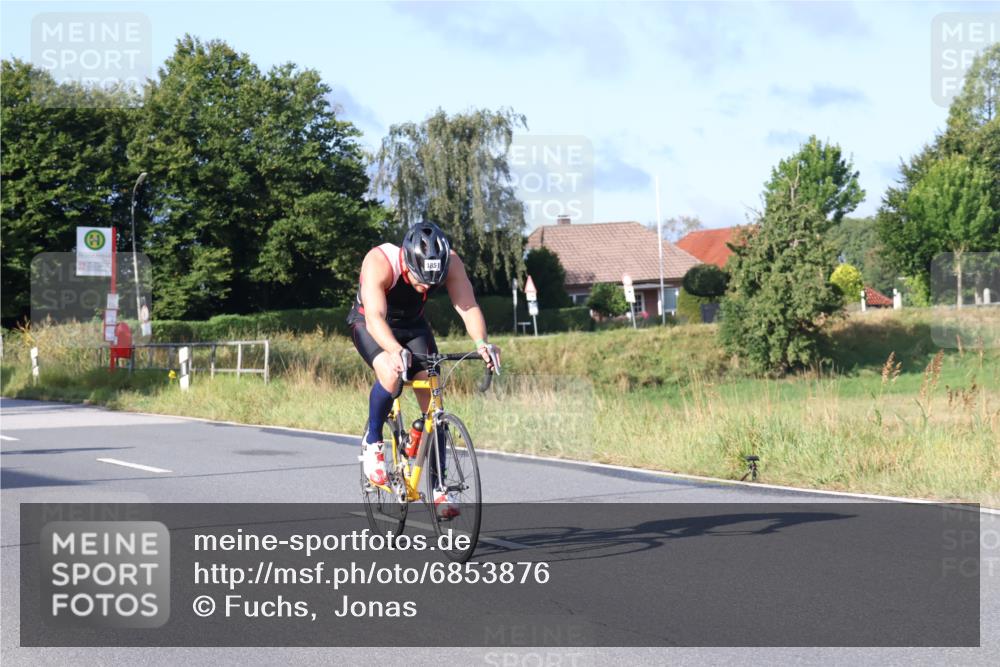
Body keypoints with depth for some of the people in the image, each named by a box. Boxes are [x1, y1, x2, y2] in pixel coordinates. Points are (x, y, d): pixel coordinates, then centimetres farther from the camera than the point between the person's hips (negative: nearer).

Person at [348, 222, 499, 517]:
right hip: (369, 324, -4)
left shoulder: (450, 263, -27)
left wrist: (481, 342, -55)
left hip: (412, 324, 4)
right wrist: (395, 350, -66)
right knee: (391, 374, -33)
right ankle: (372, 442, -8)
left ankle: (438, 487, 0)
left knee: (432, 400, -9)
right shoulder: (379, 262, -37)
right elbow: (375, 316, -48)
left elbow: (468, 306, -36)